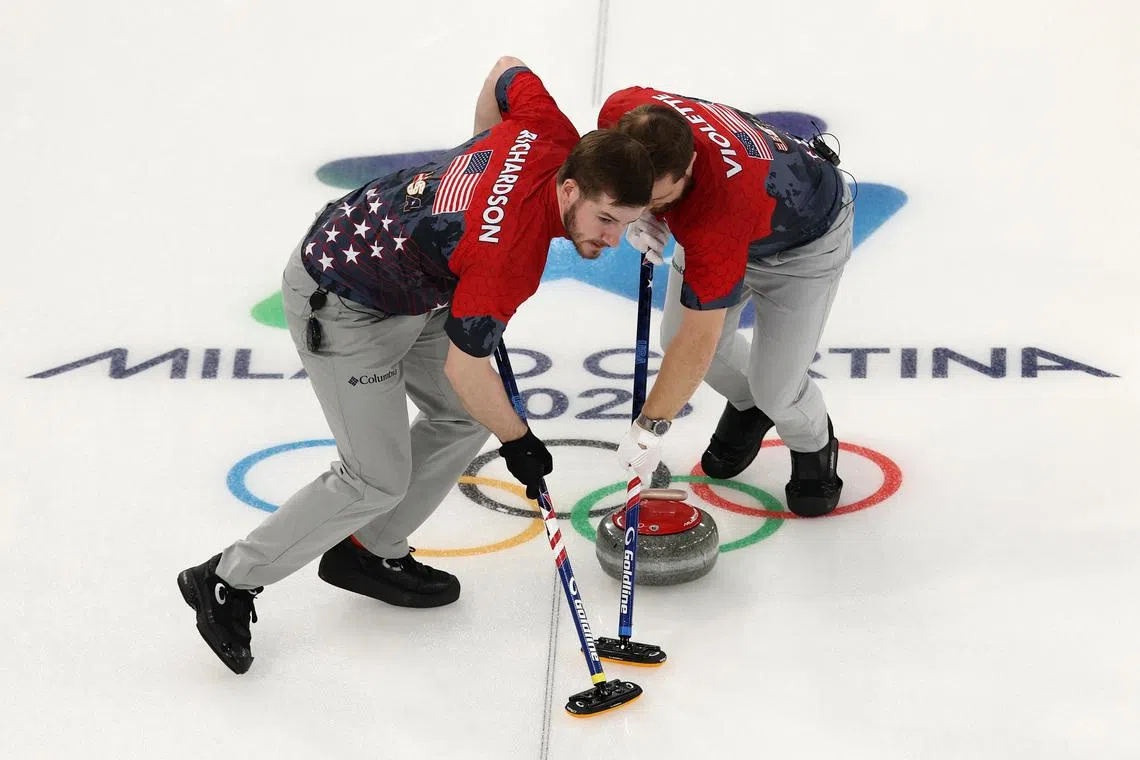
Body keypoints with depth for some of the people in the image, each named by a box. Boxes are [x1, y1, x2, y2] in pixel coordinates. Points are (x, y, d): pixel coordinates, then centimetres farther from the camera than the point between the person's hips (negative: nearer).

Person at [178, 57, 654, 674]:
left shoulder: (555, 136, -16)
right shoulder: (509, 257, -36)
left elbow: (509, 71, 6)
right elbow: (463, 366, -25)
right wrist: (517, 442, -9)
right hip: (340, 305, -9)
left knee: (466, 417, 12)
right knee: (376, 479, -6)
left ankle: (369, 553, 27)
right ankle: (228, 582, 7)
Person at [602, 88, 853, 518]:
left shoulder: (717, 208, -47)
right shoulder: (622, 114, -33)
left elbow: (700, 338, -38)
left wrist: (650, 428, -30)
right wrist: (642, 215, -19)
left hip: (805, 236, -6)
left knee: (776, 385, -11)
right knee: (676, 336, 3)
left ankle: (814, 447, 24)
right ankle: (746, 405, 35)